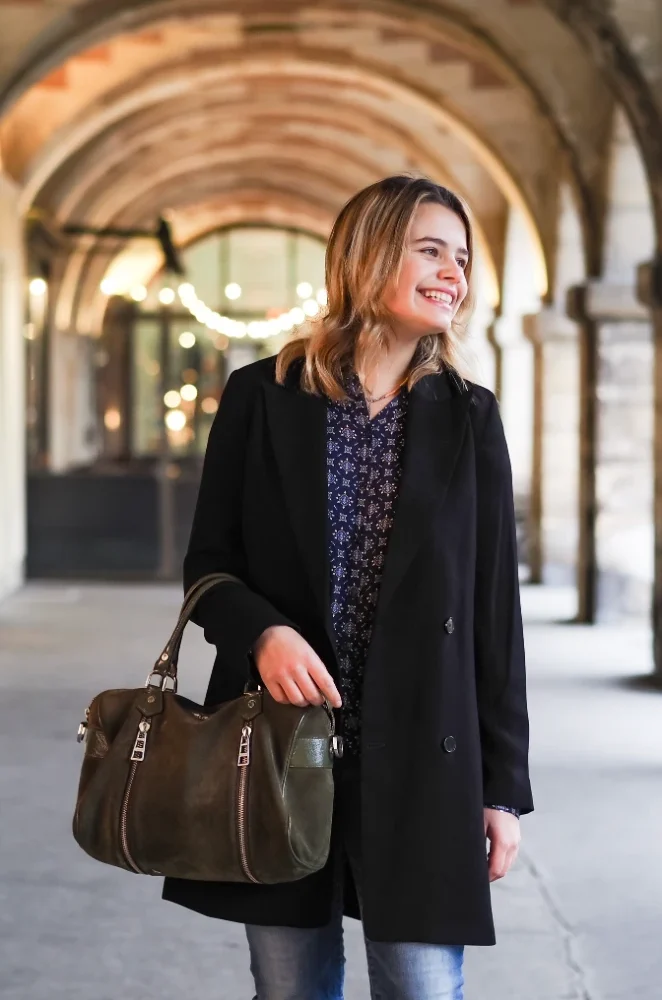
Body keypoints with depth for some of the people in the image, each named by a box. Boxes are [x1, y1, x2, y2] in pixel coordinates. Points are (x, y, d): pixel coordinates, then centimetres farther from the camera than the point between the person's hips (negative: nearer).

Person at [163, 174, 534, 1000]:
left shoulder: (469, 417, 4)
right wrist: (260, 631, -17)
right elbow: (208, 561, 6)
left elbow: (494, 606, 3)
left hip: (421, 759, 0)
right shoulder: (262, 396, 2)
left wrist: (504, 782, 1)